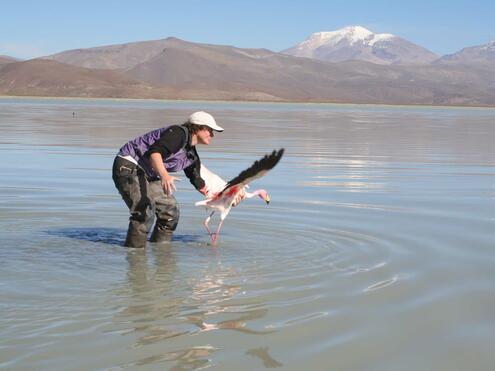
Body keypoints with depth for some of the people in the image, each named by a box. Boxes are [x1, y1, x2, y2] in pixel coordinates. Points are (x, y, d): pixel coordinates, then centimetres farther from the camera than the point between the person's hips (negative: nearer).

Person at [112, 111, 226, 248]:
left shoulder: (192, 156, 10)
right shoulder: (179, 133, -19)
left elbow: (199, 183, 23)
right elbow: (154, 151, -36)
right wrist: (164, 175, -51)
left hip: (147, 175, 11)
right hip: (128, 166, -10)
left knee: (171, 209, 13)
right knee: (145, 212, -26)